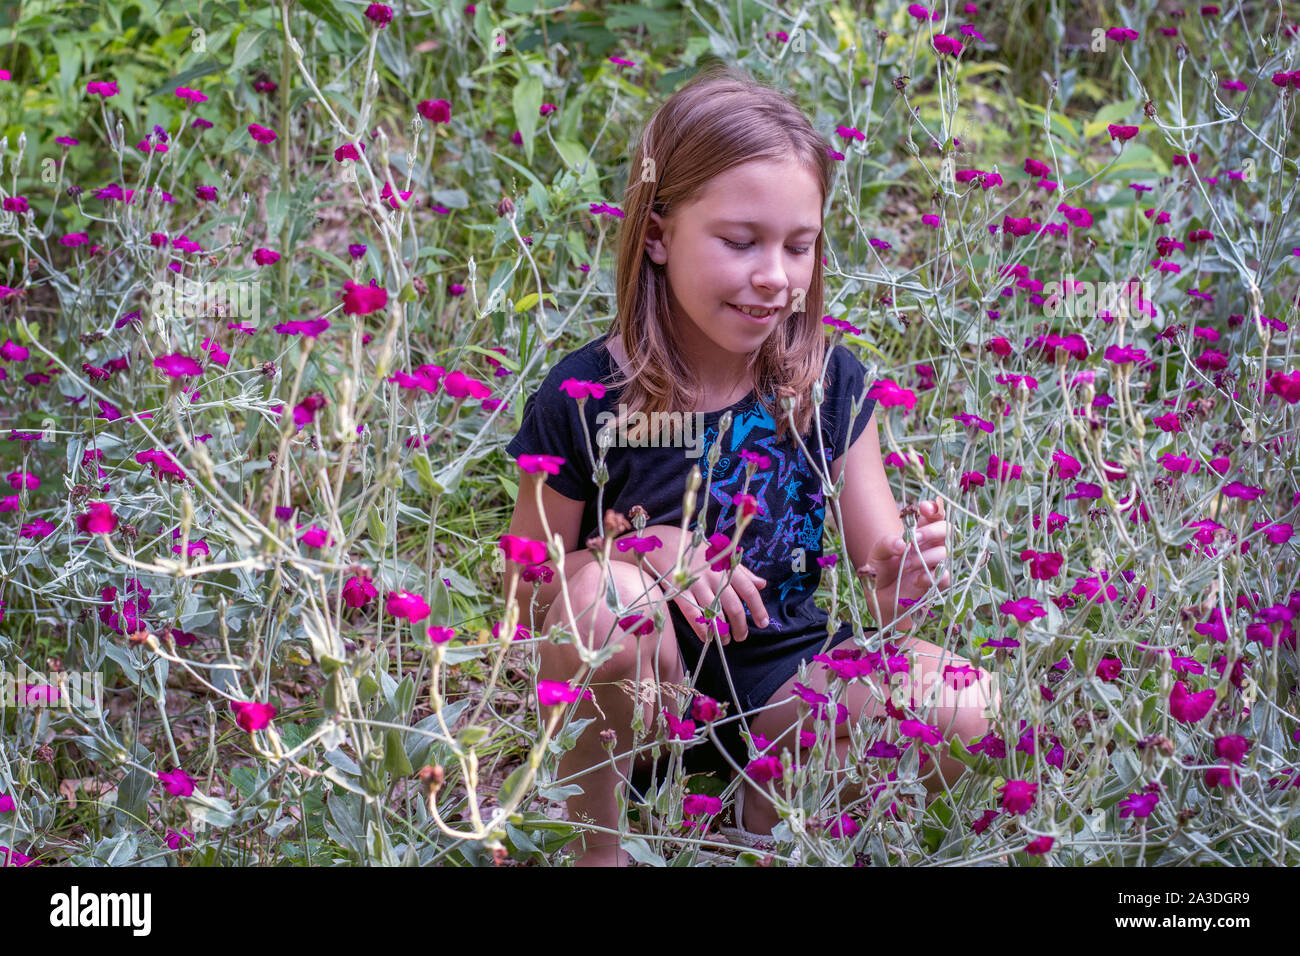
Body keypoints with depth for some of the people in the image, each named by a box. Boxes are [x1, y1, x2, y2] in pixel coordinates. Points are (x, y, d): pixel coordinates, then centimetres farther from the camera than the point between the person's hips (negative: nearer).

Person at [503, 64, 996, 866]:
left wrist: (900, 583, -28)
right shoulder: (584, 402, -14)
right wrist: (637, 550, -26)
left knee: (959, 713, -24)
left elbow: (883, 588, -3)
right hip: (635, 709, -2)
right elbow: (527, 596, -7)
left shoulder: (830, 385, -4)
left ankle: (774, 807, 4)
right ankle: (595, 840, -9)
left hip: (782, 687, 3)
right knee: (608, 597, -36)